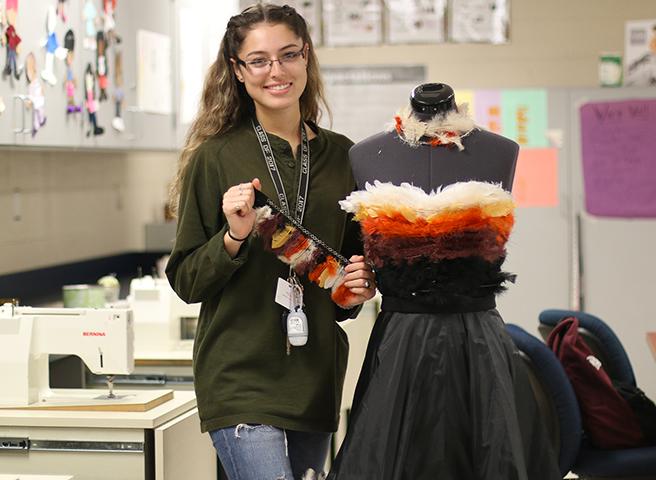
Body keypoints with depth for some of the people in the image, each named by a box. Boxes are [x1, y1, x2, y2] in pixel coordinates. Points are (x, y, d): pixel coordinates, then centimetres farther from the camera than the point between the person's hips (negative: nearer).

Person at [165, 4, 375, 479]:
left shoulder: (341, 155, 8)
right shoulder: (215, 157, -4)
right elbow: (185, 281, -2)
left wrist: (357, 287, 0)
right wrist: (233, 237, -19)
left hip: (318, 373, 5)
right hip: (240, 375, -4)